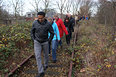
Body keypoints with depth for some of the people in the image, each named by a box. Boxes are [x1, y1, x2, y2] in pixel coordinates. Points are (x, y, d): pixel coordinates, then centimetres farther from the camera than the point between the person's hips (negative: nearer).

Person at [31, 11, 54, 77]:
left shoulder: (48, 24, -16)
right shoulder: (35, 23, -12)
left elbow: (52, 33, -4)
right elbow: (32, 31, 4)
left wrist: (48, 41, -5)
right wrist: (34, 39, -1)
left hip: (45, 42, 0)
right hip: (37, 42, 1)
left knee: (46, 54, 18)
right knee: (38, 56, -10)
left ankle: (46, 65, 48)